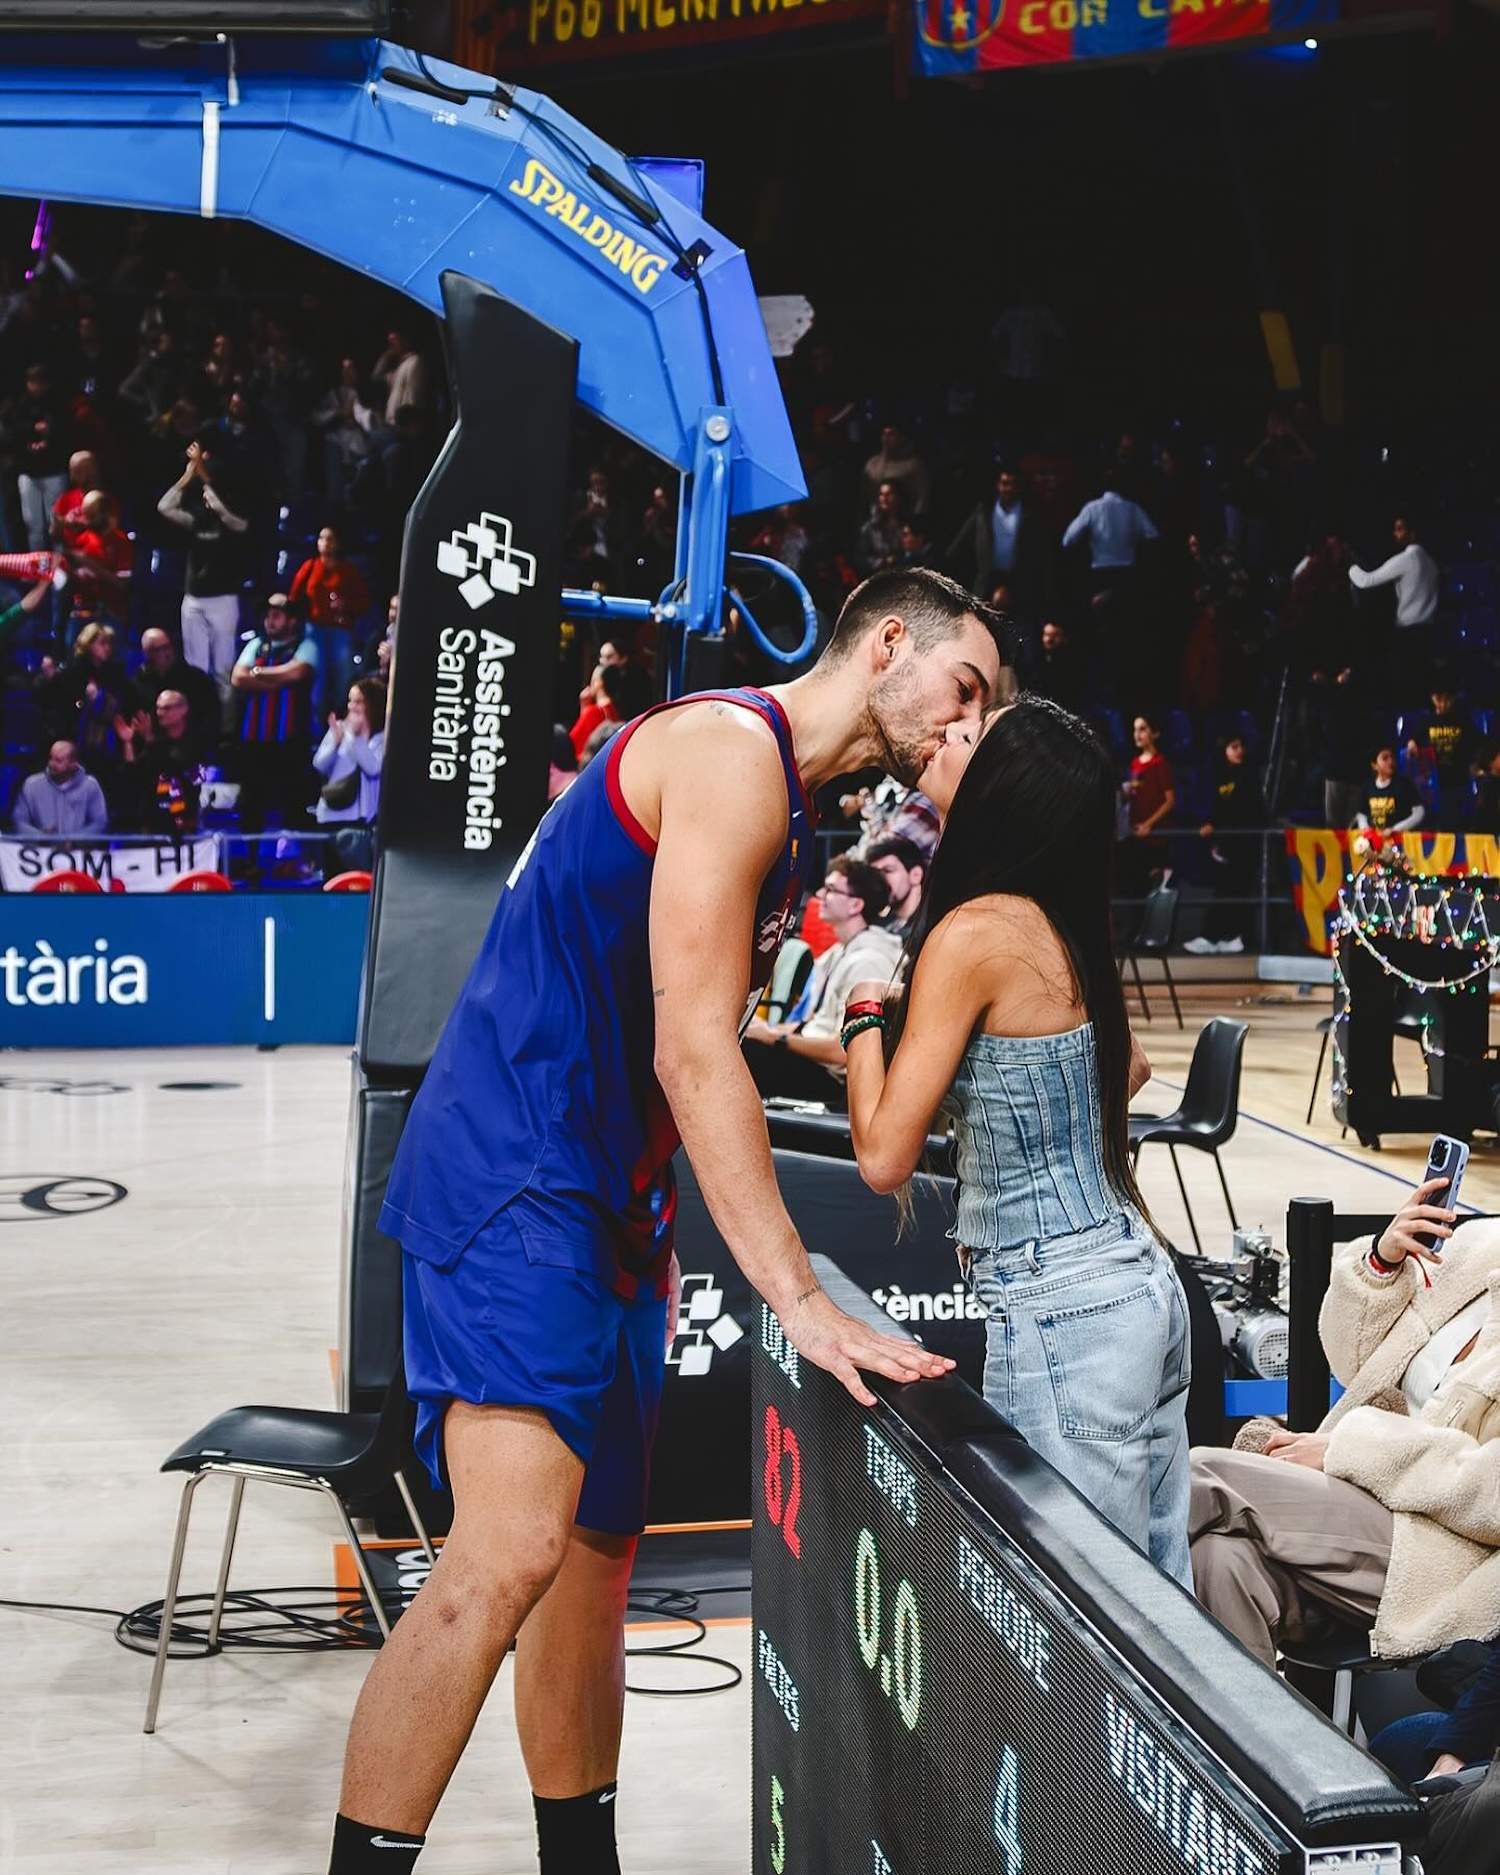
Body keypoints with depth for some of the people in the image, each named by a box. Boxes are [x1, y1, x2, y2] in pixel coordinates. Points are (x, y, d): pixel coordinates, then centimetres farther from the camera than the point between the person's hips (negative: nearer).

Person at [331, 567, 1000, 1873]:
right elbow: (693, 1052, -20)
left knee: (598, 1547, 15)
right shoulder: (731, 751, -13)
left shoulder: (790, 802, 18)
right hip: (511, 1178, -10)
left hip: (610, 1200, 11)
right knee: (513, 1546, -21)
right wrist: (799, 1298, -22)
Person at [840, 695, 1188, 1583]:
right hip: (1143, 1282, 9)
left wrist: (866, 1010, -2)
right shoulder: (1067, 924, 7)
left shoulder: (972, 933, -16)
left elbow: (885, 1157, -16)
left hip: (1059, 1309, -9)